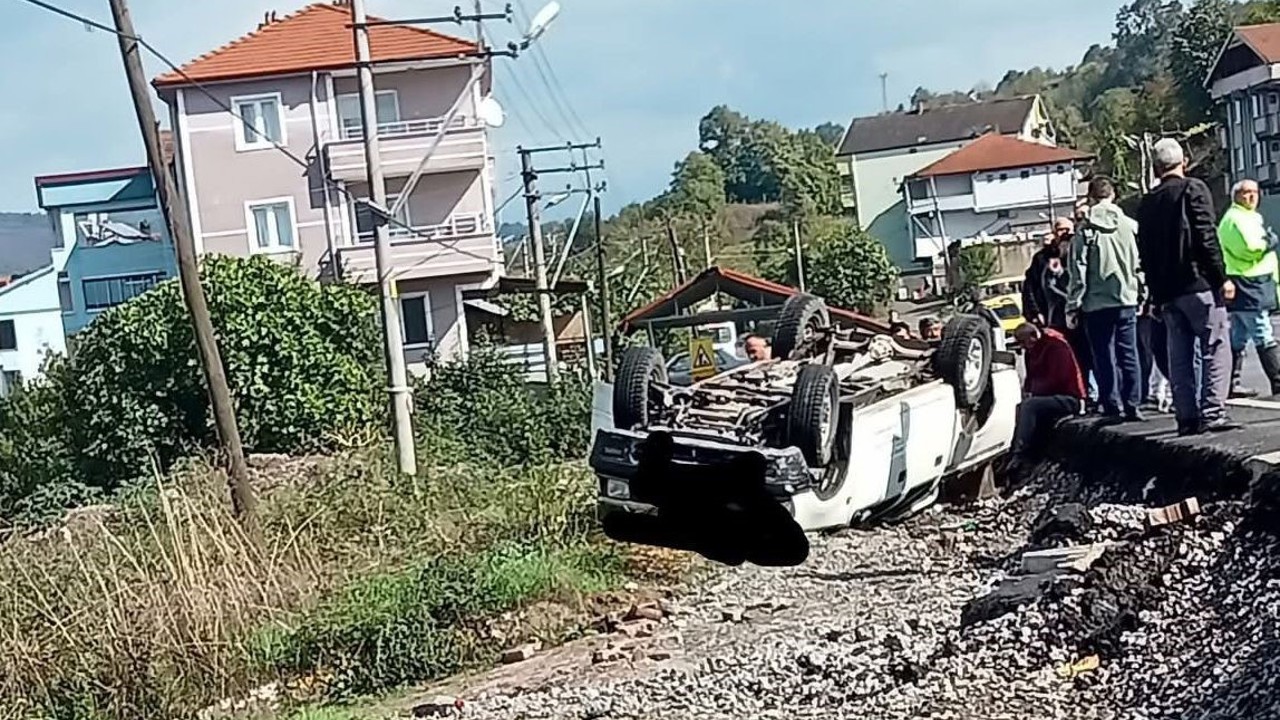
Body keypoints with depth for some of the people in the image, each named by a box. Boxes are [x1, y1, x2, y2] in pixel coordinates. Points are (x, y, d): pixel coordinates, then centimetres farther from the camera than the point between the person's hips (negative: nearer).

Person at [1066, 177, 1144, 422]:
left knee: (1104, 358, 3)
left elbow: (1078, 274, -7)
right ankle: (1133, 405, 8)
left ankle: (1113, 407, 3)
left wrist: (1072, 307, -2)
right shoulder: (1130, 226, 2)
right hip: (1127, 301, 2)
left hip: (1096, 304, -2)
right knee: (1129, 354, 8)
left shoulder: (1085, 231, -6)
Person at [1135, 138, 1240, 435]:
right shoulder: (1193, 189, -3)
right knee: (1215, 348, -4)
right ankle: (1212, 412, -13)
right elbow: (1207, 238, -12)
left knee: (1180, 356, 7)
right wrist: (1222, 278, -9)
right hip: (1199, 284, -6)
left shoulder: (1146, 203, 14)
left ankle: (1187, 417, 6)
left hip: (1166, 292, 6)